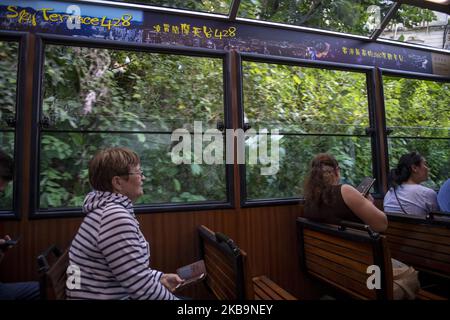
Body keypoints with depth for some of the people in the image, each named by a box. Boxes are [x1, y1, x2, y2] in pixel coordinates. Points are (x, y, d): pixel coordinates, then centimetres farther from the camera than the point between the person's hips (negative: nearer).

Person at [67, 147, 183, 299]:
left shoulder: (112, 208, 5)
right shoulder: (116, 217, -26)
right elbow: (141, 285, -25)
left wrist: (160, 278, 3)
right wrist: (172, 298, -12)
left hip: (119, 293, 8)